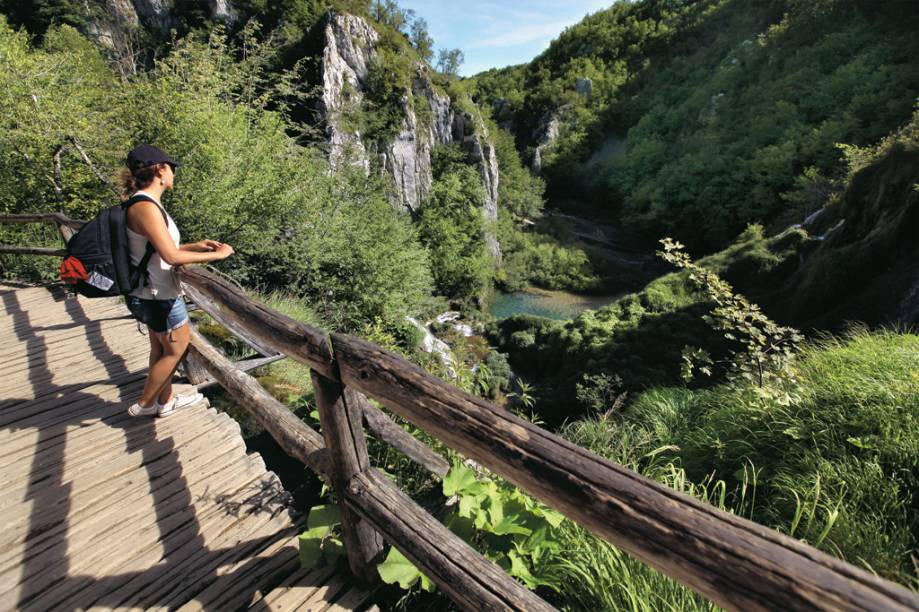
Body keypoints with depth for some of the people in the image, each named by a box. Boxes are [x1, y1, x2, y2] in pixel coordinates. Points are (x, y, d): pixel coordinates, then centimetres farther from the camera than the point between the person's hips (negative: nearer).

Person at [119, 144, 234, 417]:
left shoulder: (144, 203, 6)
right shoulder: (146, 207, -23)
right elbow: (171, 256, -28)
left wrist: (196, 246, 8)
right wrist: (216, 255, -20)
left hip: (151, 293, 10)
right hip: (159, 296, -10)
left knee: (161, 348, 20)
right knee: (176, 350, 8)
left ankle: (165, 401, 37)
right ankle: (143, 404, 24)